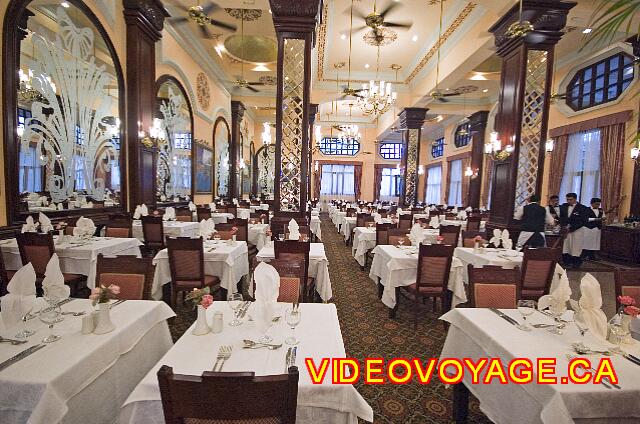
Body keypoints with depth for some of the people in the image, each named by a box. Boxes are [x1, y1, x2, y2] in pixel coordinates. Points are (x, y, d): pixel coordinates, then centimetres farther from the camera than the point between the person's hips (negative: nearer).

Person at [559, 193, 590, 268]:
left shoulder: (583, 208, -6)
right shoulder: (563, 206, 7)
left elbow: (584, 221, -9)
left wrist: (571, 228, -15)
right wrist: (564, 226, -5)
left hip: (577, 230, -4)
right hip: (565, 229, 4)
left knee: (576, 248, -1)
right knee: (565, 246, 1)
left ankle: (576, 264, 8)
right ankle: (566, 263, 7)